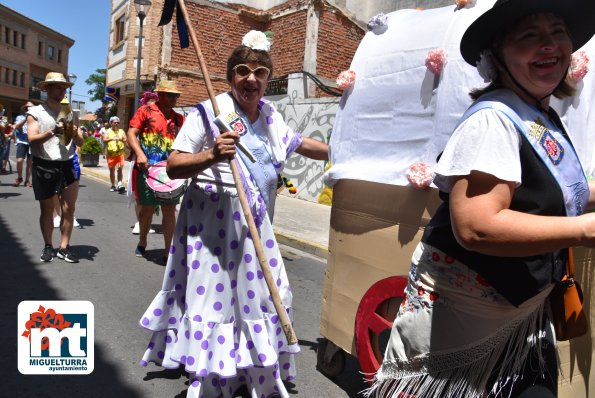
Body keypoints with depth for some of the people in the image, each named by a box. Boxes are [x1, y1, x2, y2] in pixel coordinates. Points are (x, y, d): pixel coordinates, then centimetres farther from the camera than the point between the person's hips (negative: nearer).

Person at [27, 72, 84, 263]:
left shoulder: (69, 113, 13)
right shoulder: (35, 112, 1)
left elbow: (80, 142, 8)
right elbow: (32, 139, -11)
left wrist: (75, 134, -13)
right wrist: (52, 132, -26)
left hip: (67, 165, 3)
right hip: (44, 166, -3)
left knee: (69, 208, -1)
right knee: (47, 210, 6)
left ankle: (64, 247, 7)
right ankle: (48, 246, 18)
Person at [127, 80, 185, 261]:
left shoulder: (179, 118, 12)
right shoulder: (146, 111, 1)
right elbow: (131, 134, -4)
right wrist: (139, 154, -19)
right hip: (147, 169, -2)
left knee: (169, 210, 1)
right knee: (147, 208, 8)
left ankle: (168, 251, 9)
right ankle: (142, 242, 33)